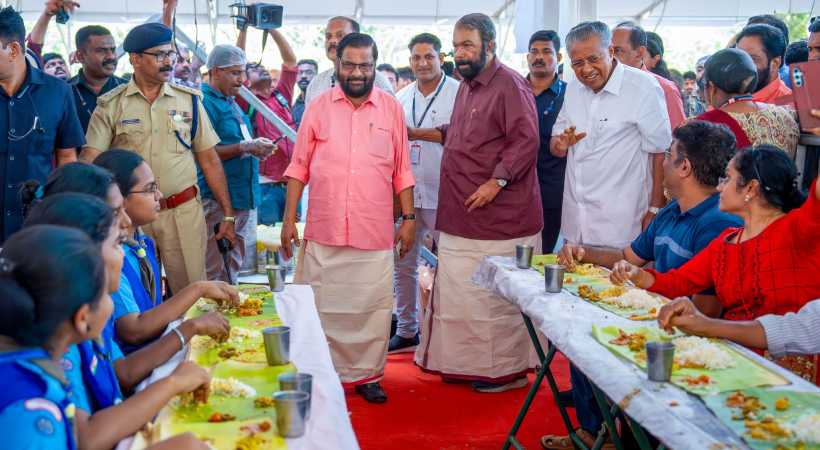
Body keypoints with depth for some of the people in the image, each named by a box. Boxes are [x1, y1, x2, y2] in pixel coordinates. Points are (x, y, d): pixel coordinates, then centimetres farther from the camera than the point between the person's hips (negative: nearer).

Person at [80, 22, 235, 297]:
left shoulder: (189, 100, 5)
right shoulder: (110, 105, 0)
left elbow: (209, 160, 7)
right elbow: (89, 159, -7)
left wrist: (228, 214, 5)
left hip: (184, 213, 1)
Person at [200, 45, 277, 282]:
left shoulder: (232, 102, 20)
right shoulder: (204, 102, -10)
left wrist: (257, 149, 11)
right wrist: (245, 147, -19)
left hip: (243, 199, 9)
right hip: (218, 200, -9)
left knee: (233, 269, 14)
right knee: (216, 273, -7)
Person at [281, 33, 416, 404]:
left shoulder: (391, 109, 6)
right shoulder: (318, 108, 5)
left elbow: (402, 171, 9)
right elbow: (299, 167, 6)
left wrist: (409, 218, 4)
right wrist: (289, 219, 2)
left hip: (375, 233, 0)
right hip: (323, 231, 0)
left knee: (373, 306, 4)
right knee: (321, 305, 5)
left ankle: (366, 375, 19)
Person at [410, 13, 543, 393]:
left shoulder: (510, 85, -13)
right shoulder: (466, 87, 17)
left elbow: (525, 141, -20)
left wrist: (496, 182, -23)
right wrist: (417, 134, 25)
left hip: (500, 217, -9)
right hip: (463, 219, 9)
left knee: (499, 296, -1)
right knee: (458, 291, 15)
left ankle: (508, 370, 13)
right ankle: (467, 362, 28)